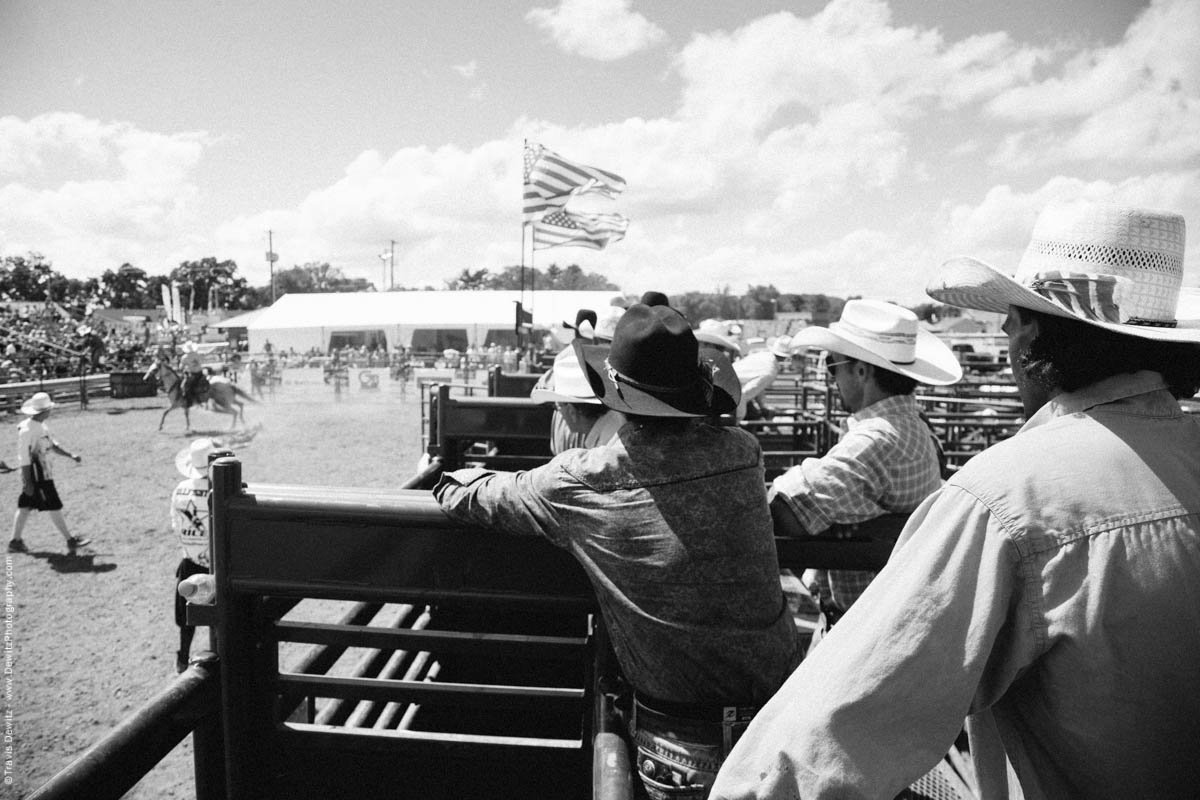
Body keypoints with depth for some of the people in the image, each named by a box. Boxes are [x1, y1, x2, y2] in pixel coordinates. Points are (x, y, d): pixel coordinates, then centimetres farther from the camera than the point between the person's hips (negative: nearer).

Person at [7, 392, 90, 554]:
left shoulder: (42, 426, 8)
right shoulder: (27, 430, -20)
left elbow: (52, 444, 19)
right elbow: (24, 457, -19)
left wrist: (70, 455, 9)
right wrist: (27, 482, -18)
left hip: (44, 470, 10)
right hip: (35, 472, -10)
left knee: (25, 506, 16)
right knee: (54, 506, -4)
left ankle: (15, 541, 25)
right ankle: (70, 541, 2)